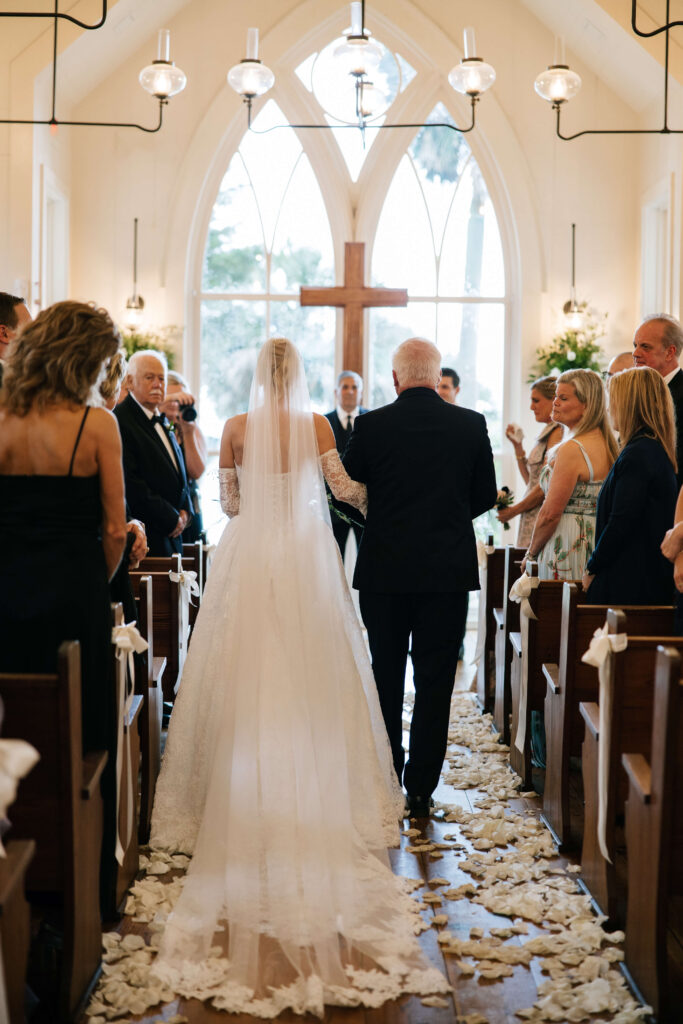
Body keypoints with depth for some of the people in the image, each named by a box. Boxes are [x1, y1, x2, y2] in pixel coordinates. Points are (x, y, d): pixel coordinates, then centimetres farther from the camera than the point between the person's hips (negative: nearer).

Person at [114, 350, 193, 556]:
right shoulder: (120, 421, -11)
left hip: (172, 535, 8)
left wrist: (185, 511, 7)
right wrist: (171, 519, -11)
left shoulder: (161, 421, 19)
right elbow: (130, 484, -18)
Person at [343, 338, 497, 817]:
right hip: (448, 570, 0)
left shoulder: (371, 425, -6)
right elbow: (486, 495, 4)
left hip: (384, 570, 0)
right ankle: (421, 789, 9)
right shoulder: (471, 424, -3)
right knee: (435, 682, 6)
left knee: (385, 678, 13)